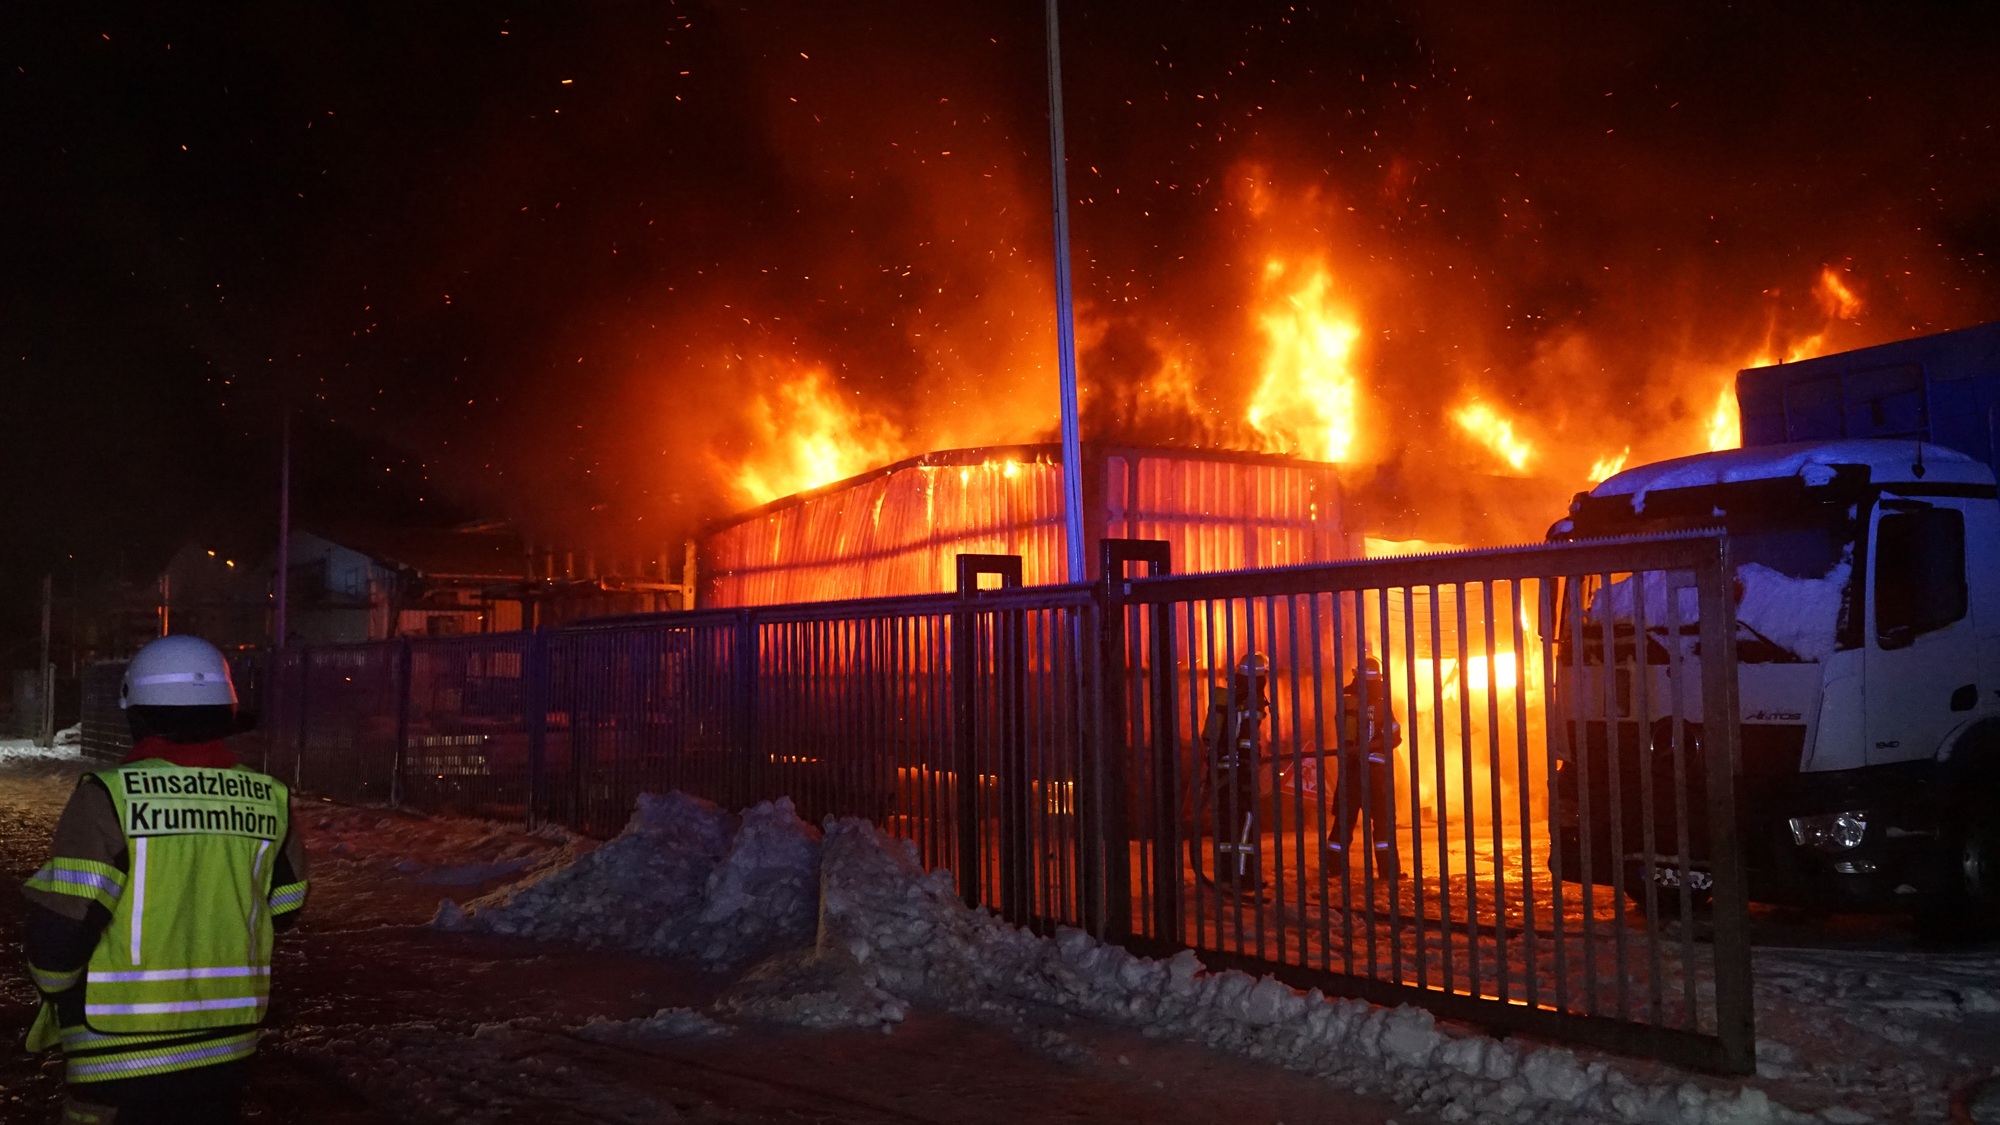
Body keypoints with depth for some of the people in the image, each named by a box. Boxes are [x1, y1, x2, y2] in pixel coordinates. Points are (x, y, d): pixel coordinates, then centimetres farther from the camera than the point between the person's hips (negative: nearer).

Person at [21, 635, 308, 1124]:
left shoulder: (109, 796, -15)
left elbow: (61, 927, -15)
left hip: (123, 1054, -3)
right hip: (228, 1045, 4)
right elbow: (282, 910, 7)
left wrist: (57, 991, 4)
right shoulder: (269, 799, -4)